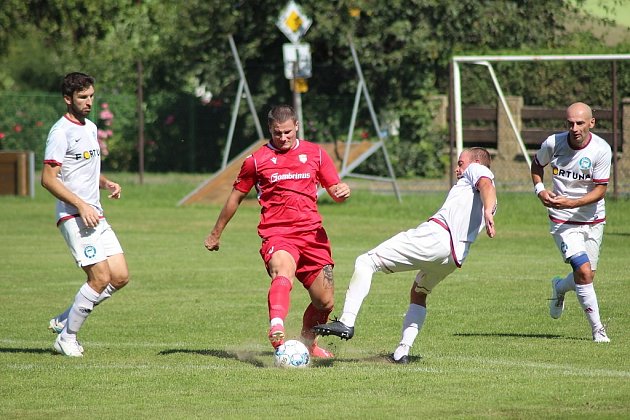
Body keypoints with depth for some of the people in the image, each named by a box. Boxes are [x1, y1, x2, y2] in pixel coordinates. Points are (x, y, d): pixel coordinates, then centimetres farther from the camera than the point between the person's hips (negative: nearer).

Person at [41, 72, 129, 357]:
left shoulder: (90, 128, 17)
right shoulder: (61, 132, -11)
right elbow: (48, 178, -16)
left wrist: (106, 184, 10)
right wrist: (81, 206, -21)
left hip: (95, 216, 9)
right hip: (73, 217, -9)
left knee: (120, 277, 2)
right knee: (100, 278, -14)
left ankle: (64, 320, 14)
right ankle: (66, 339, 0)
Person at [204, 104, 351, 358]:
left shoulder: (315, 154, 12)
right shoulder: (257, 160, 6)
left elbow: (335, 191, 16)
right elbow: (236, 197, 17)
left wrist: (342, 191, -11)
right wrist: (216, 234, 24)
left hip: (312, 233, 4)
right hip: (276, 234, -4)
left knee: (325, 303, 6)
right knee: (283, 271, -37)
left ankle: (308, 342, 35)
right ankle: (276, 329, -61)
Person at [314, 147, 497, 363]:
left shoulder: (476, 170, 10)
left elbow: (486, 184, -10)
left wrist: (487, 211, -28)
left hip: (436, 234, -8)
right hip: (456, 255, 8)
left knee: (366, 262, -3)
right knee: (418, 294, 31)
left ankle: (347, 322, -17)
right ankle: (402, 351, 18)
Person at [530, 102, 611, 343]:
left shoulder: (601, 149, -15)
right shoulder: (553, 143, -11)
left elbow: (600, 190, -13)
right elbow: (537, 164, 11)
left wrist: (572, 203, -27)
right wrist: (540, 190, -6)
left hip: (593, 220, 2)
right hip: (562, 220, -2)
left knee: (586, 276, 10)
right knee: (584, 271, -18)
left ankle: (559, 288, 46)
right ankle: (597, 329, -8)